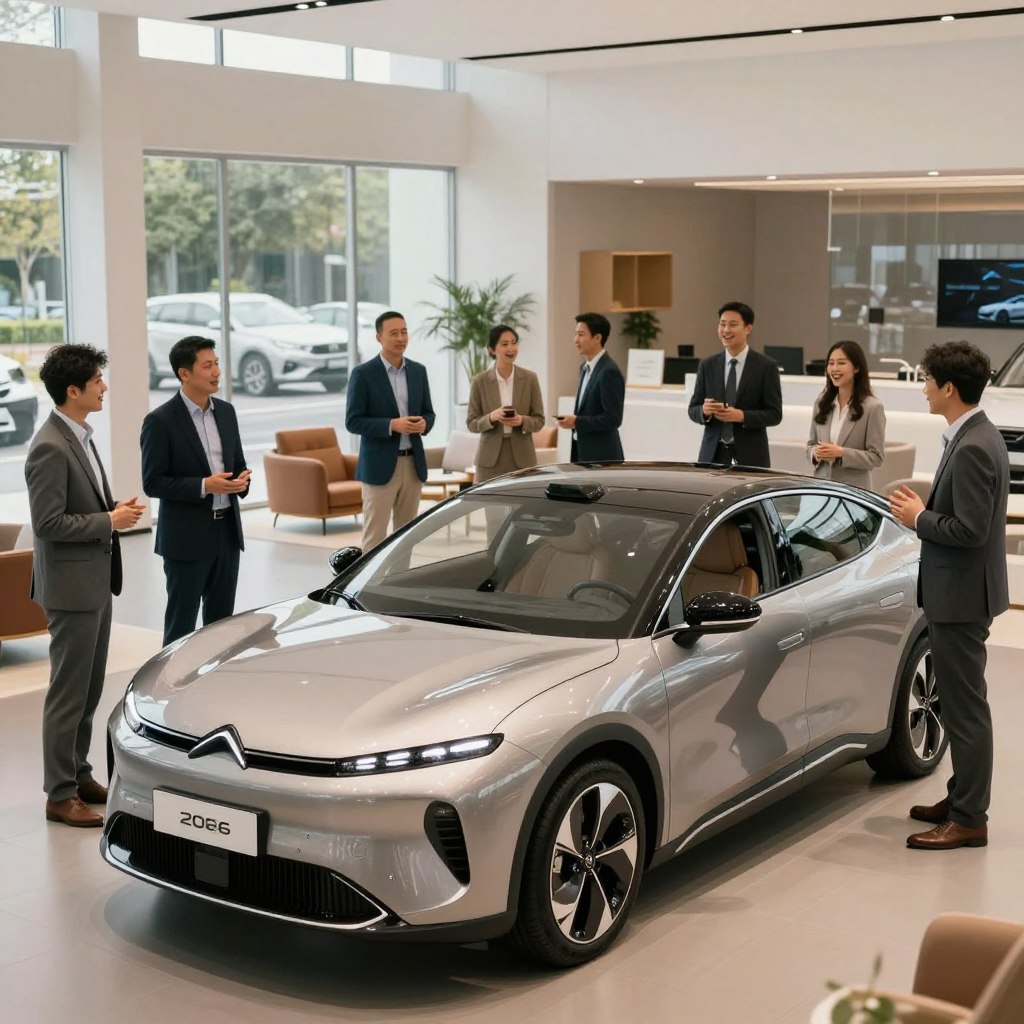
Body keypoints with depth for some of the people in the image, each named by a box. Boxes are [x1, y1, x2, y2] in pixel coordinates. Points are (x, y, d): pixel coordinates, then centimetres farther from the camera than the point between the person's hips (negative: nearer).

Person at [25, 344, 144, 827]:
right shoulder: (50, 448, -20)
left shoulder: (79, 436, 10)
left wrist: (115, 509, 3)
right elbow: (48, 523, -23)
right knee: (69, 692, 0)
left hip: (96, 580, 10)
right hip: (71, 586, -9)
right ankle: (60, 795, 9)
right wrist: (109, 521, -17)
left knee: (90, 688, 17)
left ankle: (79, 775, 29)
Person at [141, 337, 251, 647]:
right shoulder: (160, 421, -11)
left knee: (221, 620, 13)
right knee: (181, 622, 3)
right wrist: (204, 486, -23)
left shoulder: (226, 411, 8)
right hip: (187, 537, -6)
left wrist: (241, 480, -7)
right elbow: (152, 483, -12)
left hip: (227, 531, 6)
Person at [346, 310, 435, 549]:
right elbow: (353, 422, -9)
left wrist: (424, 423, -10)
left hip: (413, 463, 5)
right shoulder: (363, 374, -7)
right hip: (380, 465, -5)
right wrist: (392, 425, -21)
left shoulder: (418, 370, 9)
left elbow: (428, 412, 15)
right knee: (375, 535, -4)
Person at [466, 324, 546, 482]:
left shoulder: (530, 378, 3)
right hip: (490, 459, -1)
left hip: (522, 457, 1)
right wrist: (491, 418, -17)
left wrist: (522, 420, -16)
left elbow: (539, 420, 5)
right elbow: (471, 423, 3)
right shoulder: (480, 381, 1)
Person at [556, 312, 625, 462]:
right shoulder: (586, 368, 13)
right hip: (584, 453, 9)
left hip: (602, 457, -9)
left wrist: (577, 422, -20)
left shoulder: (610, 372, -17)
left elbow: (613, 418, -21)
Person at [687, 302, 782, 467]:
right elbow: (693, 410, 9)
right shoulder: (707, 365, 8)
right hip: (713, 455, 3)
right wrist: (704, 410, -15)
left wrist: (742, 416, -19)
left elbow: (775, 414, -4)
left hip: (750, 456, -3)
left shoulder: (765, 367, -2)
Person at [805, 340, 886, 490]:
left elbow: (876, 457, -8)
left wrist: (842, 453, -19)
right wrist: (815, 453, -8)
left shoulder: (872, 407, -7)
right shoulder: (821, 403, 8)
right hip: (820, 485, 4)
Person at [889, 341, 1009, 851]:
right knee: (959, 701, 19)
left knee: (965, 706, -3)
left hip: (961, 596, -11)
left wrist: (919, 518, -13)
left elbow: (970, 530, -26)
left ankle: (969, 819, 6)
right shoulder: (975, 437, 10)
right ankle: (962, 797, 31)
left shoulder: (973, 449, -22)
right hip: (956, 593, 11)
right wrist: (925, 508, 8)